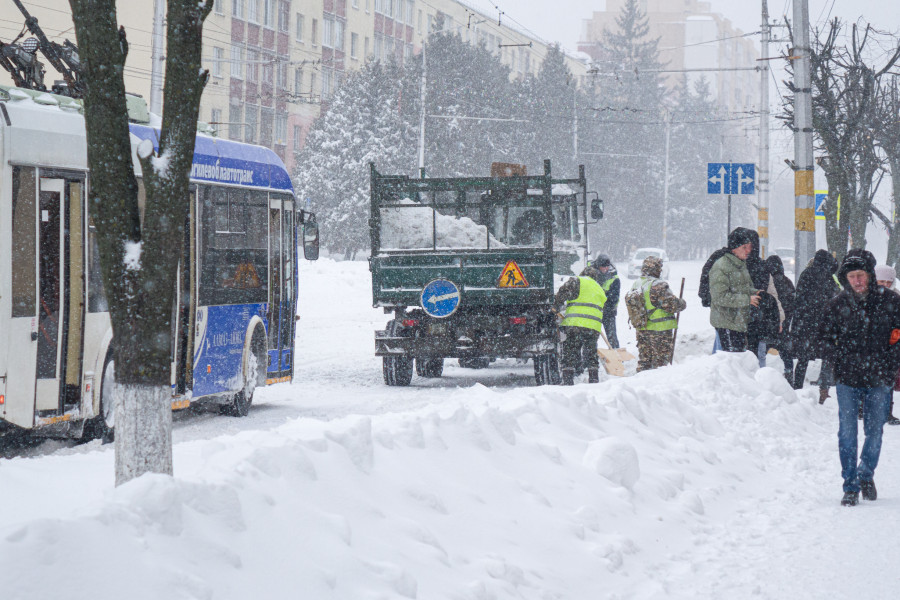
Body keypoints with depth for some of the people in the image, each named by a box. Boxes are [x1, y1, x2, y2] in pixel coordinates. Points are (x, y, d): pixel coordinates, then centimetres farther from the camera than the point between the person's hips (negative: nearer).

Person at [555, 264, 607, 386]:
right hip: (594, 327, 5)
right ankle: (594, 381, 13)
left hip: (575, 324, -5)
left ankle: (568, 382, -8)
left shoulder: (578, 281, 7)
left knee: (569, 356, -1)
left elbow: (563, 292, -6)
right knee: (591, 356, 16)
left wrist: (556, 307, 7)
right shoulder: (601, 290, 26)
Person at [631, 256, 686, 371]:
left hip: (641, 330, 7)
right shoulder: (658, 285, -18)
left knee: (644, 360, 14)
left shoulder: (635, 285, 8)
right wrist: (683, 304, 0)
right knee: (660, 361, 1)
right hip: (660, 330, -7)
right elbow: (671, 304, -19)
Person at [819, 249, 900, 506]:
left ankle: (866, 475, 30)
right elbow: (824, 338, 8)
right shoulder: (837, 305, -1)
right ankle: (850, 486, 5)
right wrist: (844, 359, -7)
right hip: (847, 379, 0)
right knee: (847, 432, -4)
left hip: (879, 379, 0)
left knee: (875, 431, 7)